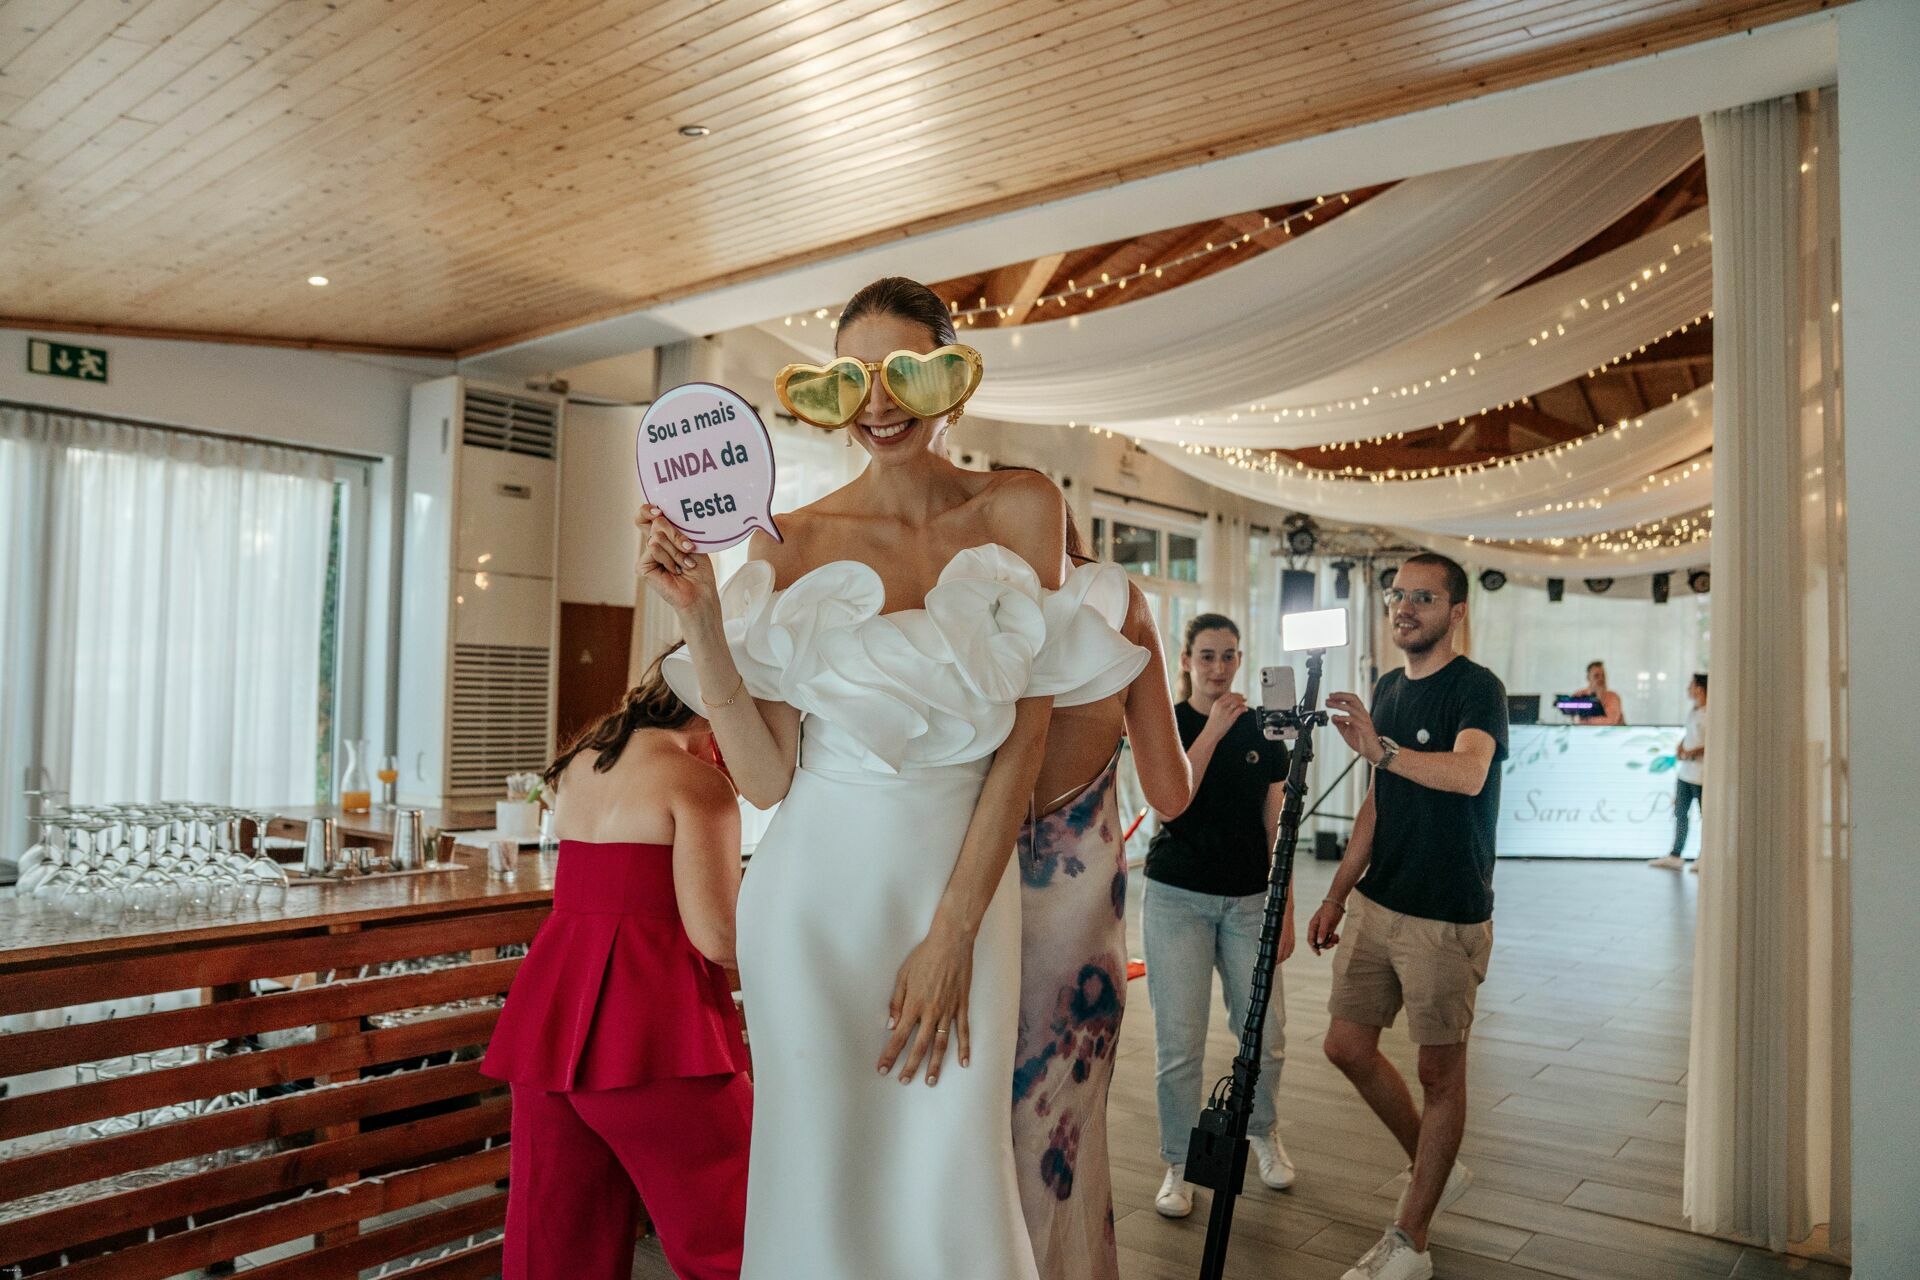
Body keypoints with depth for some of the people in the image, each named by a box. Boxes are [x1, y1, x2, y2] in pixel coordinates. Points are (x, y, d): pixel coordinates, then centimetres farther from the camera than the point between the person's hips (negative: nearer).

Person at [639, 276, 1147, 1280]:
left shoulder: (1020, 511, -1)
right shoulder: (793, 544, -3)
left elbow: (1024, 738, -4)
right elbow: (767, 778, -6)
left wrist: (952, 932, -9)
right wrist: (699, 616, -16)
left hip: (965, 887, 0)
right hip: (817, 898, 0)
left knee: (952, 1195, 5)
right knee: (819, 1176, 11)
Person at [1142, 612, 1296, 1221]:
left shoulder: (1262, 730, 6)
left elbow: (1275, 825, 8)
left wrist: (1286, 908, 5)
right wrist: (1214, 730, -20)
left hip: (1249, 898, 2)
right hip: (1178, 897, -2)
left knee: (1265, 1034, 4)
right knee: (1179, 1042, -1)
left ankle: (1263, 1132, 33)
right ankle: (1179, 1165, 17)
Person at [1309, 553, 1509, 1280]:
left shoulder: (1477, 688, -12)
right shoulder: (1388, 690, 10)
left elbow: (1468, 773, -32)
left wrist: (1379, 750, -46)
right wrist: (1338, 893, 14)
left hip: (1447, 915, -7)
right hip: (1377, 903, 8)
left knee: (1440, 1070, 4)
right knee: (1347, 1046, 11)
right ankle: (1437, 1171, 33)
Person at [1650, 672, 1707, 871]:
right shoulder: (1692, 710, 12)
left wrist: (1696, 751, -22)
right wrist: (1680, 747, 5)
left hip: (1702, 774, -9)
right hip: (1684, 771, 9)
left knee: (1706, 816, 3)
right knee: (1680, 813, 12)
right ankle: (1675, 856, 18)